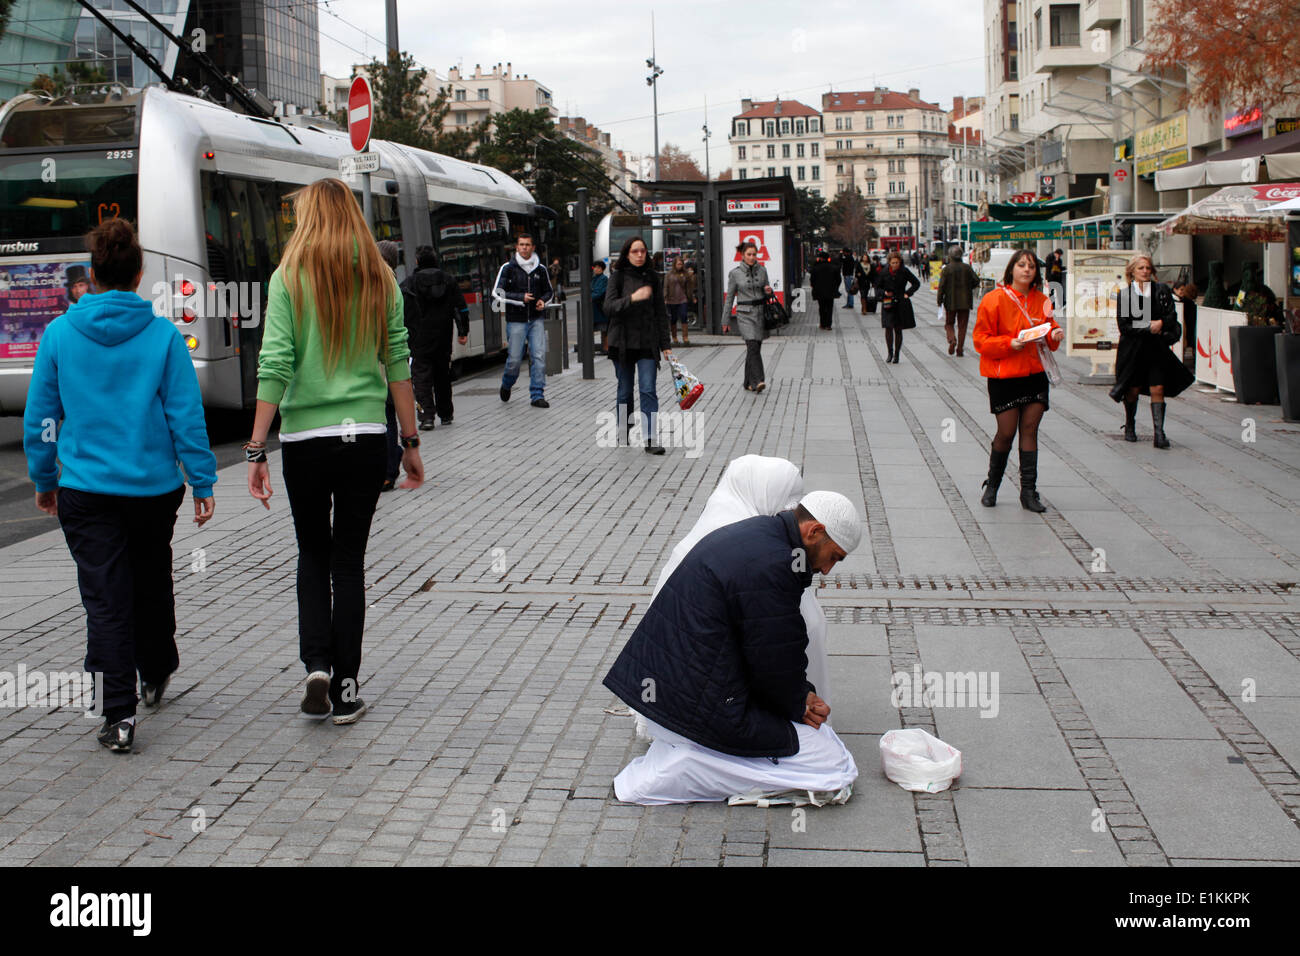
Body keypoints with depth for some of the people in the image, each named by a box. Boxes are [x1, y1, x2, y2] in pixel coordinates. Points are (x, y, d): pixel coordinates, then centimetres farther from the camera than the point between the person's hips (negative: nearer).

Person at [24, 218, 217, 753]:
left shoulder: (59, 334, -3)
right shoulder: (163, 335, -6)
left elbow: (38, 418, 4)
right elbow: (186, 416, -6)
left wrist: (43, 480, 17)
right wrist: (202, 483, 0)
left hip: (85, 488, -1)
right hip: (154, 486, 1)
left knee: (105, 599, 0)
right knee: (152, 583, 21)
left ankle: (119, 713, -8)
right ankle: (155, 674, 41)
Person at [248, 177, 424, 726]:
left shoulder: (289, 278, -4)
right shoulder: (380, 280, 4)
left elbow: (275, 367, -10)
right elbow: (398, 366, 4)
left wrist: (256, 450, -8)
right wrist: (411, 441, 11)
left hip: (305, 438, -1)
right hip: (365, 435, 2)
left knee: (313, 555, 16)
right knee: (349, 560, 9)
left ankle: (316, 668, 2)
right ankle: (345, 689, 11)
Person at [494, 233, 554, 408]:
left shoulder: (540, 269, 7)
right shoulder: (508, 268, -2)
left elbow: (549, 291, 20)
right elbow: (497, 293, -5)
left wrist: (543, 301, -3)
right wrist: (521, 298, -14)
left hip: (536, 320, 2)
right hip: (516, 321, -2)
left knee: (539, 356, -8)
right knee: (515, 359, 1)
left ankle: (537, 395, -2)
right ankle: (507, 384, 31)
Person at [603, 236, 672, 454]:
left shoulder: (652, 277, 5)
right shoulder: (618, 277, -2)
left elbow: (661, 312, 8)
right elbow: (609, 307, -13)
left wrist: (665, 344, 6)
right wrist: (632, 298, -30)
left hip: (647, 342, 1)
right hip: (622, 342, -1)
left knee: (648, 389, -9)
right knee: (625, 391, 9)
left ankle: (650, 439, -10)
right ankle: (624, 432, 25)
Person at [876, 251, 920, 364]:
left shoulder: (905, 271, -2)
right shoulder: (885, 273, 0)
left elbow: (916, 283, 7)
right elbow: (877, 286, 12)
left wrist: (907, 293, -4)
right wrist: (884, 293, -7)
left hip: (901, 304, -1)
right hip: (888, 303, 1)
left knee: (898, 329, 2)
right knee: (888, 328, -7)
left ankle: (896, 354, 12)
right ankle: (890, 353, 9)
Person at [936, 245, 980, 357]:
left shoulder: (946, 269, -6)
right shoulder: (967, 268, 0)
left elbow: (942, 286, -10)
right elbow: (976, 281, -2)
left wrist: (939, 300, -2)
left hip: (950, 302, -2)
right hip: (965, 301, 2)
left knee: (949, 323, 12)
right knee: (962, 325, 8)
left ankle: (952, 339, -16)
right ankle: (960, 349, 5)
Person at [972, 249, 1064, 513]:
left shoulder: (1041, 301, 9)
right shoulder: (995, 299, -7)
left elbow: (1047, 336, 19)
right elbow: (981, 340, -8)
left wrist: (1055, 335, -3)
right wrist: (1010, 344, -22)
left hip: (1035, 374, 4)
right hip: (1004, 376, -4)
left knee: (1029, 430, 2)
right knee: (1006, 433, -2)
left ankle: (1028, 491, 7)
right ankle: (992, 486, 21)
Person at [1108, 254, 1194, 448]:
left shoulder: (1161, 290, 4)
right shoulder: (1124, 294, -2)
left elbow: (1172, 316, 2)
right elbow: (1124, 325, -7)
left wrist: (1161, 323, -18)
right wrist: (1148, 327, -14)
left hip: (1157, 348, 1)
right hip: (1133, 348, -1)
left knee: (1157, 389, -7)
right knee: (1133, 390, 7)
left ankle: (1159, 433, -8)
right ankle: (1129, 427, 30)